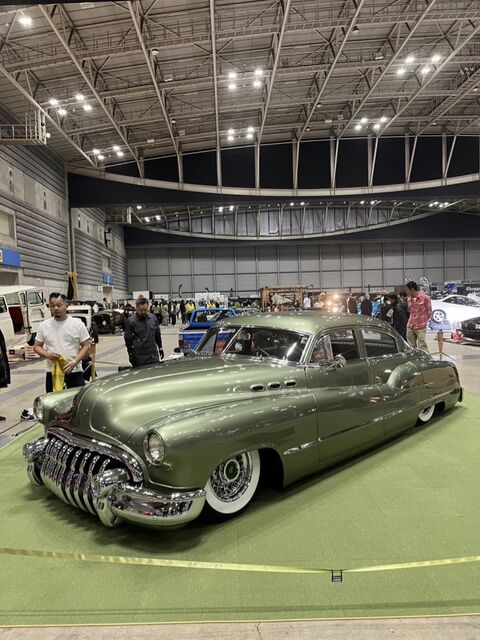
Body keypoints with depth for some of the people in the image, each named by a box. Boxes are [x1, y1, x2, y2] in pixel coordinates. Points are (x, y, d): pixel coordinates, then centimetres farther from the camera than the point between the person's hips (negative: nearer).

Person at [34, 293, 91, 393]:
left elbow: (86, 346, -4)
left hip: (74, 372, -2)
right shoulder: (44, 326, 4)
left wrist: (74, 362, -16)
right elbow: (37, 346, 10)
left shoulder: (77, 324, -4)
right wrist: (47, 355, -12)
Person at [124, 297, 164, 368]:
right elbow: (128, 339, -5)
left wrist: (160, 348, 14)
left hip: (153, 354, 4)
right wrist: (131, 354, -6)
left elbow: (157, 334, 15)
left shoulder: (153, 318, 4)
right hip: (139, 356, -4)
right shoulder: (131, 321, -8)